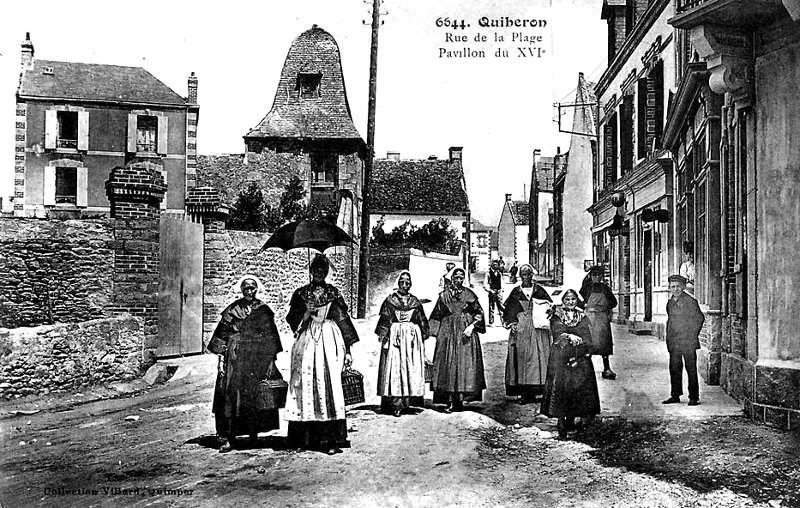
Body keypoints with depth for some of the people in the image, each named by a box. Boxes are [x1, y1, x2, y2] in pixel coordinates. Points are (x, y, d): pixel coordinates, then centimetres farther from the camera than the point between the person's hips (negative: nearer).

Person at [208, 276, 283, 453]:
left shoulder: (264, 311, 6)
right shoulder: (232, 310, 5)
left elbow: (271, 338, 6)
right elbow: (222, 335, 5)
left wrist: (272, 360, 1)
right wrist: (221, 358, -2)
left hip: (259, 359, 1)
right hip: (235, 358, 0)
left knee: (256, 396, 4)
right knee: (231, 396, -7)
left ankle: (254, 431, 20)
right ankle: (229, 438, -5)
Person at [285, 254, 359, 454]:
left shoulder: (333, 293, 8)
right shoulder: (301, 293, 11)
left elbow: (343, 320, 7)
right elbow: (292, 319, 11)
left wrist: (347, 350, 4)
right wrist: (305, 313, -9)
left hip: (329, 341, -1)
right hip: (306, 341, 1)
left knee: (329, 384, -10)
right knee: (305, 384, -2)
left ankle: (330, 438, -9)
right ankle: (306, 437, 5)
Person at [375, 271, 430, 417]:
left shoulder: (415, 302, 11)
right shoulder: (390, 300, 3)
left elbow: (422, 322, 14)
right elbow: (384, 320, -2)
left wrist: (423, 338, 8)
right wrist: (383, 335, -11)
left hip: (412, 337, 3)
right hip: (394, 336, -3)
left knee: (413, 368, 2)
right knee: (395, 368, -7)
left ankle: (411, 399, 10)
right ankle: (396, 405, -8)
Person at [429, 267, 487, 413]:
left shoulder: (469, 294, 5)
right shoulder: (444, 295, 7)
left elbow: (479, 313, 5)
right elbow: (437, 316, 10)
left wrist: (472, 326, -9)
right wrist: (437, 333, 2)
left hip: (466, 333, 0)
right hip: (448, 334, 0)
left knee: (465, 365, -1)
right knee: (448, 365, -4)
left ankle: (460, 399, 7)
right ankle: (450, 401, -3)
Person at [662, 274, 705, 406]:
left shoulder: (690, 301, -7)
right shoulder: (670, 302, 12)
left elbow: (700, 318, -4)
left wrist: (693, 335, -5)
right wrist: (669, 338, 13)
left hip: (688, 342, -6)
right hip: (674, 343, 6)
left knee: (691, 369, -1)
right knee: (674, 368, 9)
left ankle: (694, 397, 6)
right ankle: (675, 395, 18)